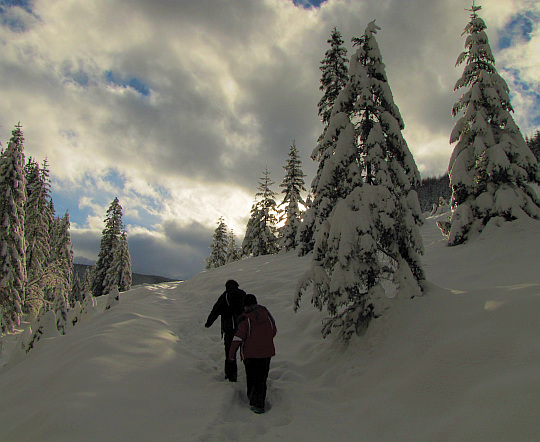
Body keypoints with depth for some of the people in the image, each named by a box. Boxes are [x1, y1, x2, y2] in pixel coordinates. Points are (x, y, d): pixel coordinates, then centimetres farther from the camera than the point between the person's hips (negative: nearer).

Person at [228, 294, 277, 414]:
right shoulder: (266, 314, 1)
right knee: (261, 378, 6)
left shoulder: (245, 319, -12)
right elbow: (274, 331, 14)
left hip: (250, 353, -2)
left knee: (251, 376, 19)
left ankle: (251, 396, 34)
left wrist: (232, 354, -7)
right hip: (266, 352, 2)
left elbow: (238, 337, -15)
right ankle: (257, 403, -4)